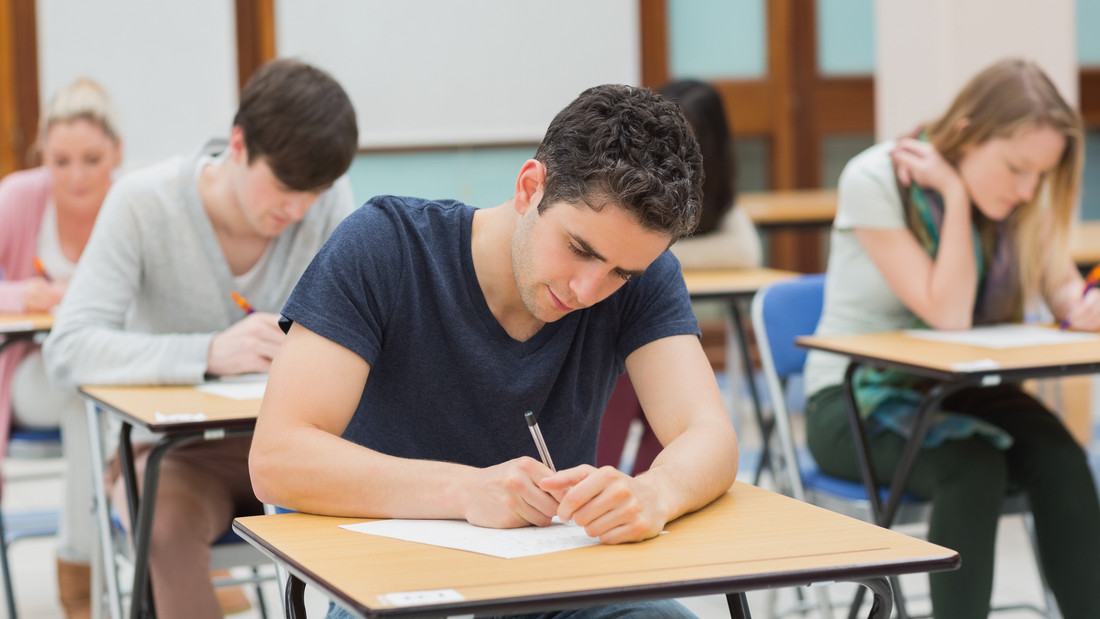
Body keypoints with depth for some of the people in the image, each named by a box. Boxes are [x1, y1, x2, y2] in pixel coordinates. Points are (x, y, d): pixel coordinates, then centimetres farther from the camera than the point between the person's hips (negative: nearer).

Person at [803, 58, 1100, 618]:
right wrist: (956, 195, -22)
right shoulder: (874, 181, -18)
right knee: (973, 468, -34)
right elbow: (948, 314, -21)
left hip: (955, 389, 5)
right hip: (854, 400, -5)